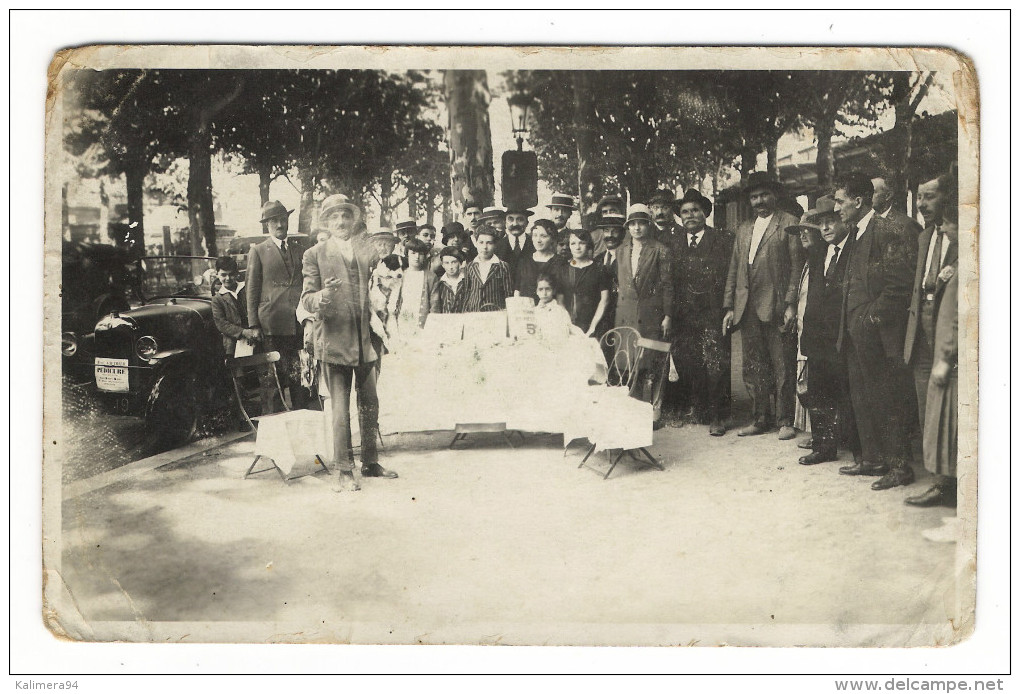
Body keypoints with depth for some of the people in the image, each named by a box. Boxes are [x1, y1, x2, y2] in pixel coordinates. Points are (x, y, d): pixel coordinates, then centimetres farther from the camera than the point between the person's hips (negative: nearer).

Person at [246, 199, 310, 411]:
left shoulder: (300, 250, 16)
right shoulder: (258, 251, 6)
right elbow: (251, 289, 4)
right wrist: (254, 324, -4)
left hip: (299, 323, 3)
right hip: (272, 324, -3)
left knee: (301, 378, 2)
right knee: (272, 380, -2)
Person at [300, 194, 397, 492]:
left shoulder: (369, 251, 12)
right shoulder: (315, 255, 2)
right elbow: (307, 300, -2)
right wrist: (324, 295, -23)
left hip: (367, 340, 4)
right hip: (335, 341, -4)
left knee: (370, 406, 11)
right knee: (340, 409, -4)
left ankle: (370, 463, 25)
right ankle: (344, 470, 5)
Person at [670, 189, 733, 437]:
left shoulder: (723, 240, 3)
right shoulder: (675, 243, 13)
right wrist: (669, 314, 2)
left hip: (713, 314, -3)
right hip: (684, 315, 3)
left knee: (716, 365, -6)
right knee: (686, 364, 4)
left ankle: (717, 416, 2)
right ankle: (694, 409, 20)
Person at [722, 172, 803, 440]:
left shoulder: (788, 224, 2)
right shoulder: (744, 229, 20)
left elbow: (797, 265, -4)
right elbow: (734, 270, 17)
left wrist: (791, 304, -12)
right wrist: (729, 307, 10)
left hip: (775, 306, -5)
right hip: (747, 308, 6)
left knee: (781, 367, -3)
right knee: (753, 367, 7)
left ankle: (785, 421, 5)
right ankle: (761, 419, 16)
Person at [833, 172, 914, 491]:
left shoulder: (885, 231, -14)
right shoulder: (856, 234, 14)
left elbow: (899, 285, -19)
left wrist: (873, 317, -15)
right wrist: (850, 323, 11)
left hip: (876, 334, -9)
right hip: (855, 333, 9)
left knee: (885, 401, -2)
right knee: (861, 400, 15)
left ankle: (900, 466, 7)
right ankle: (872, 459, 26)